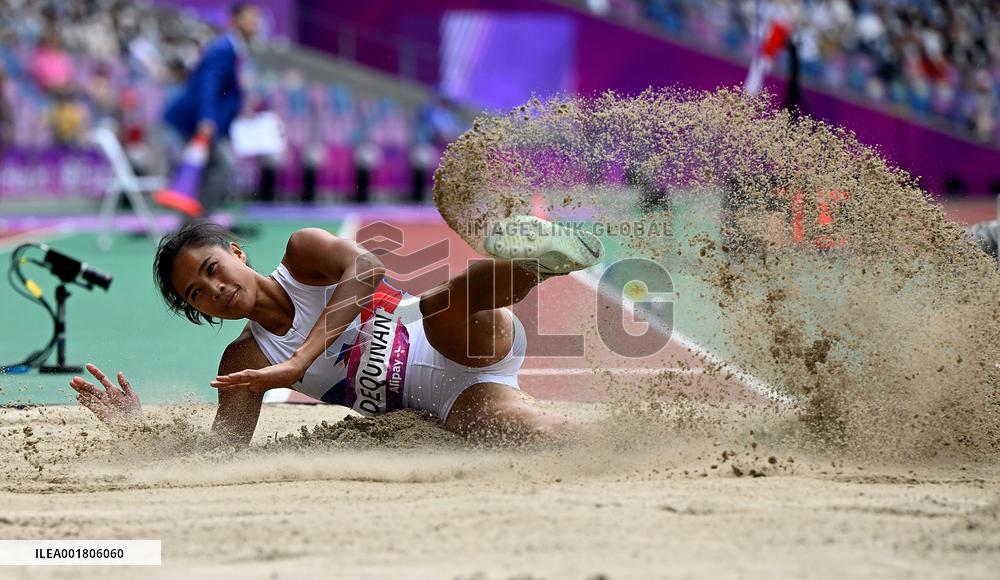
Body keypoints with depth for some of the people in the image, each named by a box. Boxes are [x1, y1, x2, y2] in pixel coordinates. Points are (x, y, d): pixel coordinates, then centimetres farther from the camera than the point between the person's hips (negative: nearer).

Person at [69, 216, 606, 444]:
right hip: (451, 403, 2)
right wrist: (139, 428, -16)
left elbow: (365, 268, -22)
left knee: (439, 304, -40)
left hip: (468, 345, -2)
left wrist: (299, 360, -30)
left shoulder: (303, 253, 0)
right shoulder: (244, 363, 9)